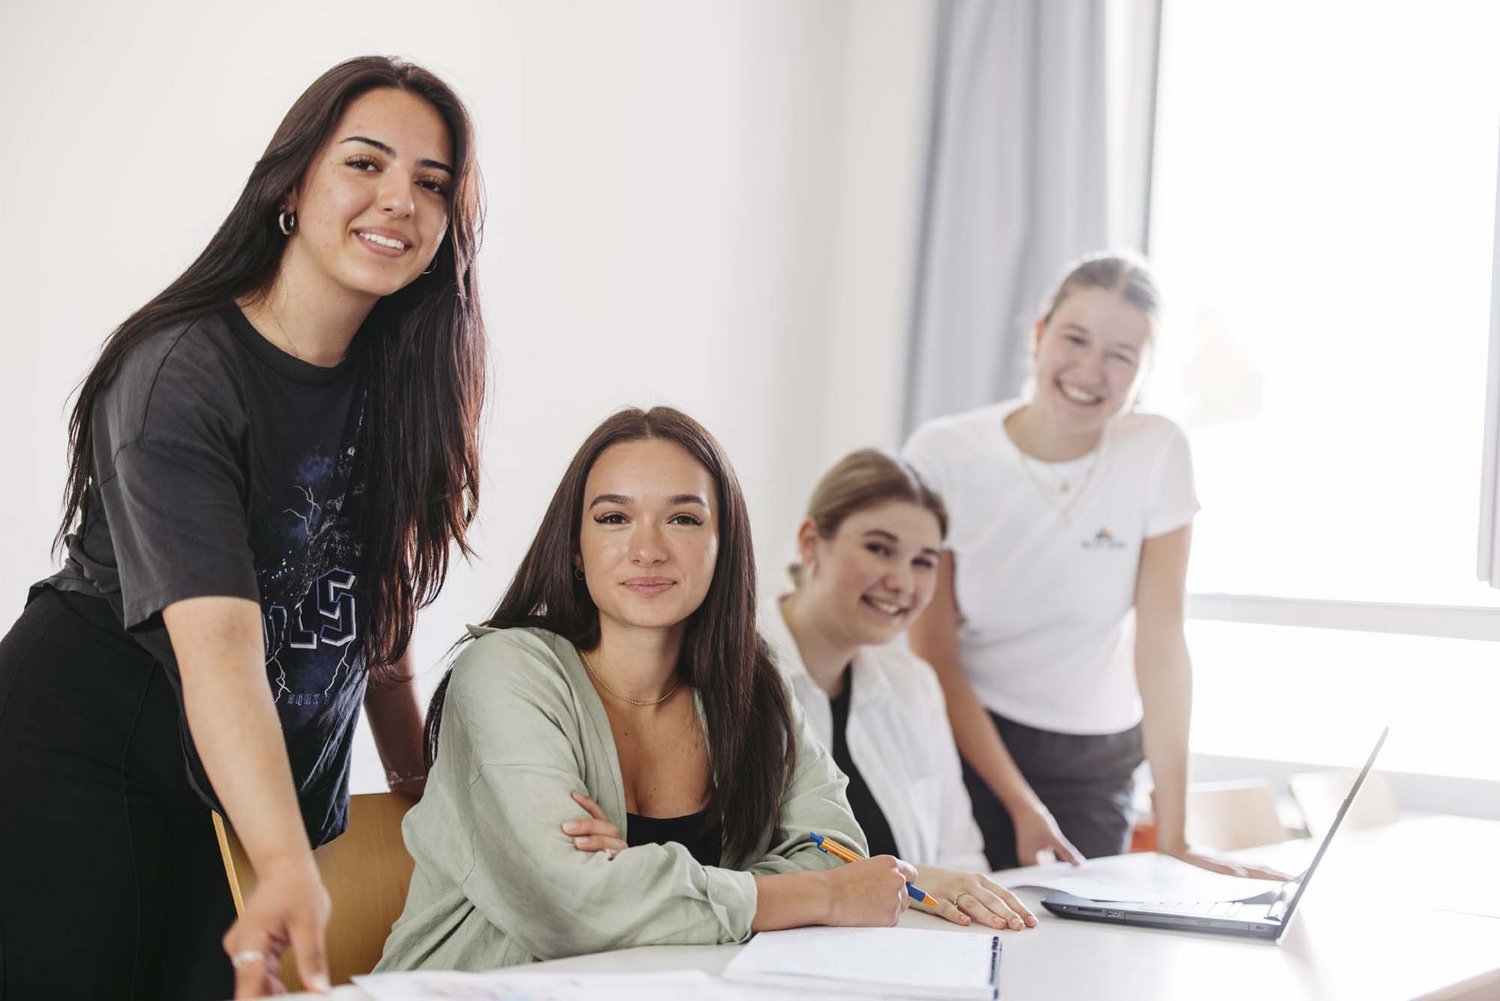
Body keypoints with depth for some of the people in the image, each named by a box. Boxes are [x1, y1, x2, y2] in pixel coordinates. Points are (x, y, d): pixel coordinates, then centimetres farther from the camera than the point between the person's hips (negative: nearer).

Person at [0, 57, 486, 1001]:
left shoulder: (396, 381, 0)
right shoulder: (178, 375, -21)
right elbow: (216, 637, -33)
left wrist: (420, 781, 5)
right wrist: (288, 868, -43)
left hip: (277, 789, 6)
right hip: (87, 771, -5)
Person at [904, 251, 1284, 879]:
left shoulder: (1157, 453, -10)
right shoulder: (943, 455, -12)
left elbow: (1160, 644, -13)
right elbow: (934, 657, -10)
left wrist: (1171, 838, -16)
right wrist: (1024, 807, -17)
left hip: (1093, 766, 1)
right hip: (963, 742, -1)